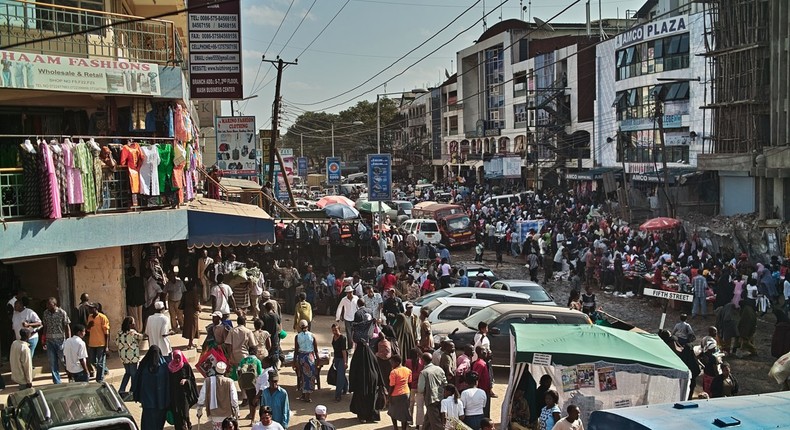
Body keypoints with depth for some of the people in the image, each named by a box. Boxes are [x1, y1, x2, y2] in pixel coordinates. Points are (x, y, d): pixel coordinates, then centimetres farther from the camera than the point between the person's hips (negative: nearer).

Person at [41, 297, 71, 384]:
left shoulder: (62, 313, -8)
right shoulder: (45, 313, 4)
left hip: (61, 340, -4)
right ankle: (57, 382, 14)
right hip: (50, 341, 4)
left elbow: (67, 327, -6)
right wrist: (44, 341, 9)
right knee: (53, 363, 6)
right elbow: (45, 327, 11)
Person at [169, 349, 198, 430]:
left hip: (184, 392, -3)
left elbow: (192, 378, 3)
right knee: (176, 413, 2)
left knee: (184, 411, -11)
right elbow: (169, 381, 10)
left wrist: (185, 380, -17)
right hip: (174, 393, 3)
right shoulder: (170, 367, 7)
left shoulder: (186, 366, 0)